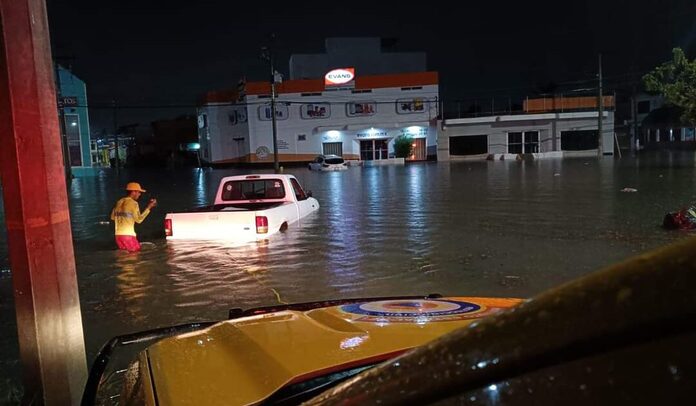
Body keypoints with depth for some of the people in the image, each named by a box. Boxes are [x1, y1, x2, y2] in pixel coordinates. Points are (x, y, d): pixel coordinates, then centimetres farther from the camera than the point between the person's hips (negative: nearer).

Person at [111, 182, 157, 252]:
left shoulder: (119, 202, 13)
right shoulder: (133, 203, -9)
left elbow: (113, 217, 20)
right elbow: (139, 219, -13)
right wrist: (149, 207, -11)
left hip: (118, 235, 8)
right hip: (128, 235, -8)